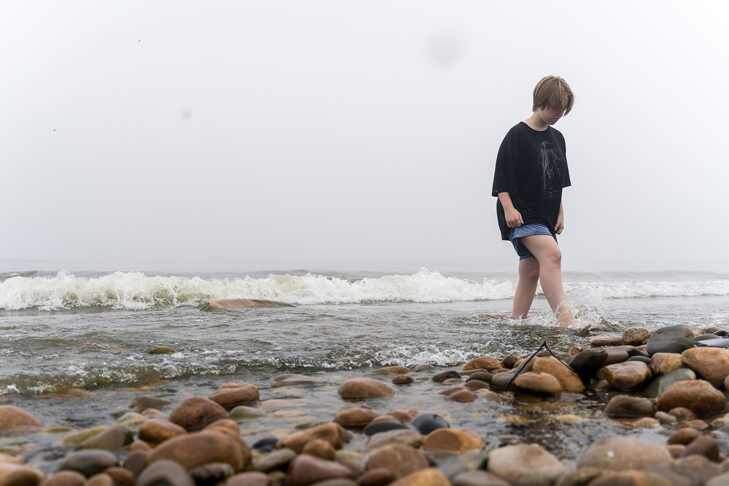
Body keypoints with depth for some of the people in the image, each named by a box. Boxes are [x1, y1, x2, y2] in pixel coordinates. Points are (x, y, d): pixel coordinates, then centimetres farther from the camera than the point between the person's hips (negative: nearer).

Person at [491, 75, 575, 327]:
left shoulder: (557, 138, 15)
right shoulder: (517, 135, -7)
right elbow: (502, 177, -10)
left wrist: (560, 213, 17)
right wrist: (509, 208, -19)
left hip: (545, 216, 8)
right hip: (521, 214, -8)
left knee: (531, 272, 6)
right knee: (551, 253, -26)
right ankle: (565, 318, -32)